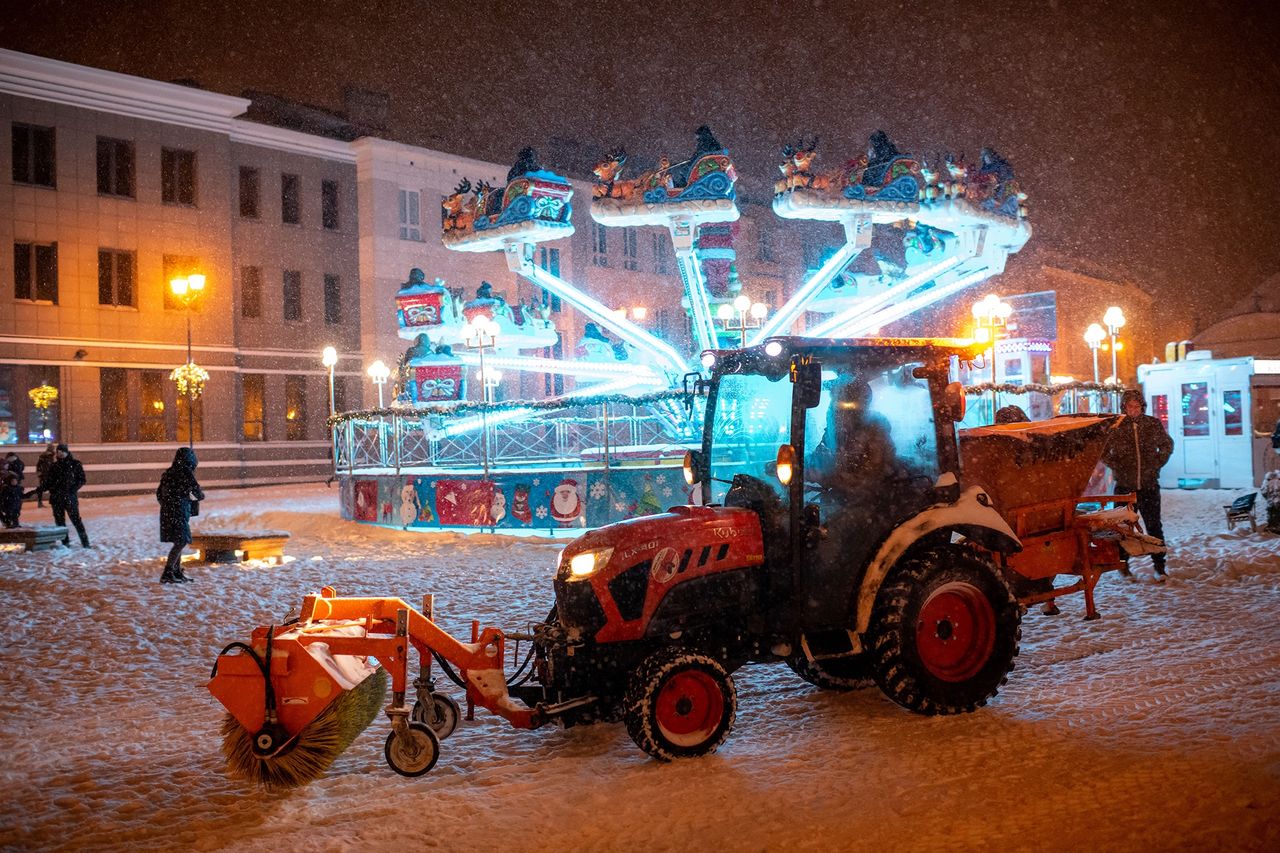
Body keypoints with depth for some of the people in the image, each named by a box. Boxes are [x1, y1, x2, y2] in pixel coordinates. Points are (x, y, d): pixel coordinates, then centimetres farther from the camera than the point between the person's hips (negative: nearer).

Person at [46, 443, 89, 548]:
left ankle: (85, 542, -5)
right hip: (56, 498, 4)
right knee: (59, 520, 5)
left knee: (75, 519, -9)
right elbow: (50, 481, 17)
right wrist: (51, 490, -2)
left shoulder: (75, 464, 2)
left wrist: (73, 489, -12)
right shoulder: (54, 466, 12)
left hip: (70, 497, -4)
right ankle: (65, 542, 12)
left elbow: (82, 479, 1)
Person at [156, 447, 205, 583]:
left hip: (167, 511, 8)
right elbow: (196, 490, -7)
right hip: (179, 511, -8)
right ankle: (167, 574, -14)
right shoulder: (186, 472, -10)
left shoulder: (168, 472, 12)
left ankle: (177, 572, 23)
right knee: (181, 542, -8)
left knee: (179, 542, 17)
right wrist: (200, 495, 15)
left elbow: (159, 493, 18)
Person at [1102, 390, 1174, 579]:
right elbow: (1102, 451, 6)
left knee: (1154, 526, 4)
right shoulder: (1116, 427, -3)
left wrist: (1157, 464, 5)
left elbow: (1167, 445, 17)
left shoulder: (1153, 424, 2)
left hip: (1149, 485, 1)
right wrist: (1116, 467, -3)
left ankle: (1159, 567, 11)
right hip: (1124, 487, -1)